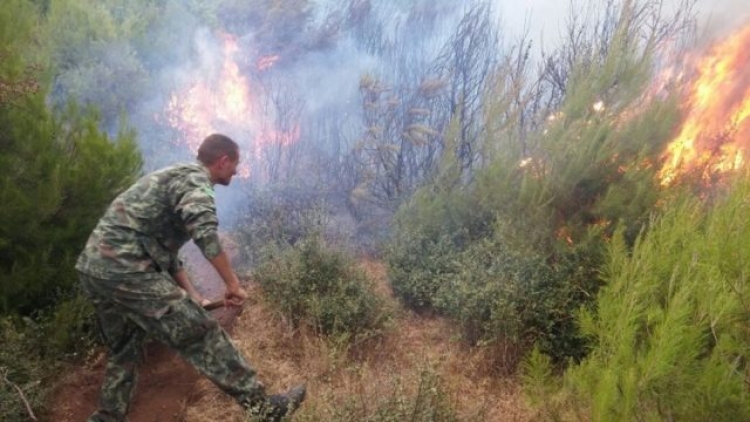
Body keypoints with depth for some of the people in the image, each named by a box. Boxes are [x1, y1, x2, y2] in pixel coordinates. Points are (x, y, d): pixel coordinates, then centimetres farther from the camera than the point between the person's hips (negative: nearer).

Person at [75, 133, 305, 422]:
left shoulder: (175, 178, 27)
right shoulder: (195, 179, -4)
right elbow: (204, 230, -26)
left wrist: (189, 294, 26)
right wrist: (233, 283, -20)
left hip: (94, 267, 10)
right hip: (123, 268, -10)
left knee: (123, 350, 24)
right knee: (199, 334, -8)